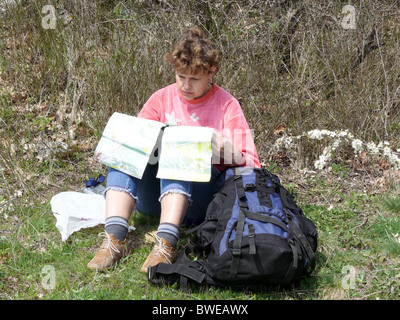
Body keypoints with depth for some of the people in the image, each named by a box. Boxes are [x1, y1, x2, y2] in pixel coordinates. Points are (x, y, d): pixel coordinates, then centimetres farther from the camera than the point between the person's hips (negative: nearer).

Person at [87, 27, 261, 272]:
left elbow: (250, 164, -3)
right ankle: (115, 238, -36)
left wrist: (226, 151, -24)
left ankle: (166, 243, -46)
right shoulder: (162, 98, 11)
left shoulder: (226, 105, 3)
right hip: (152, 198, 3)